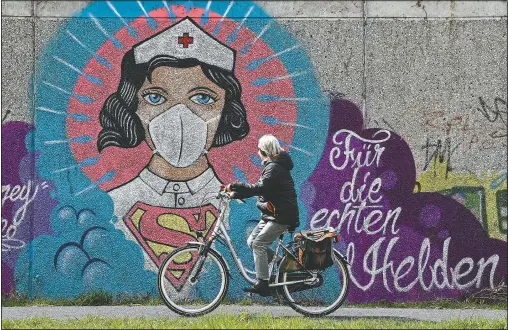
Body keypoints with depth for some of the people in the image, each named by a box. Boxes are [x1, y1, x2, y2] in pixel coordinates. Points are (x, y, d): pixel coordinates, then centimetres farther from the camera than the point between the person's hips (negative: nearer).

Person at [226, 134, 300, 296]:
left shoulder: (274, 167, -17)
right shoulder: (272, 166, 16)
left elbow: (259, 188, -28)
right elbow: (260, 188, 16)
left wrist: (234, 186, -23)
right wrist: (236, 193, 8)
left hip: (282, 216, -10)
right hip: (271, 215, 10)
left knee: (259, 243, -15)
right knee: (252, 242, 8)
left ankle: (262, 285, -15)